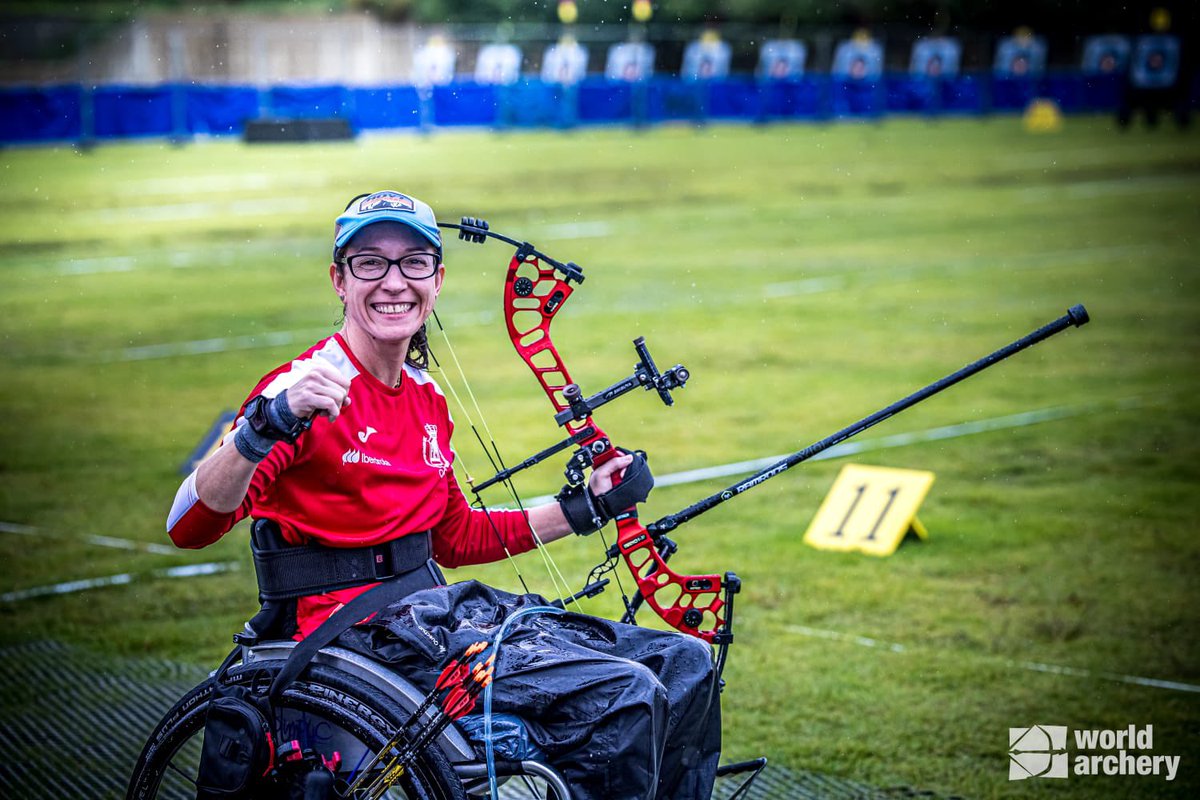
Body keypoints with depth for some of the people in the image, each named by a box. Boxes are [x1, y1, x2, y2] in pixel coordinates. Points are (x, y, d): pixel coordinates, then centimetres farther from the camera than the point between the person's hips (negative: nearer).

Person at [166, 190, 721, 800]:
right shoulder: (310, 387, -13)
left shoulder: (425, 396, 11)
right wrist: (270, 423, -40)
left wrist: (585, 508, 19)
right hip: (365, 631, -8)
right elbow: (190, 526, -24)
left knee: (686, 665, 2)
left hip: (442, 607, 8)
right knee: (623, 698, -22)